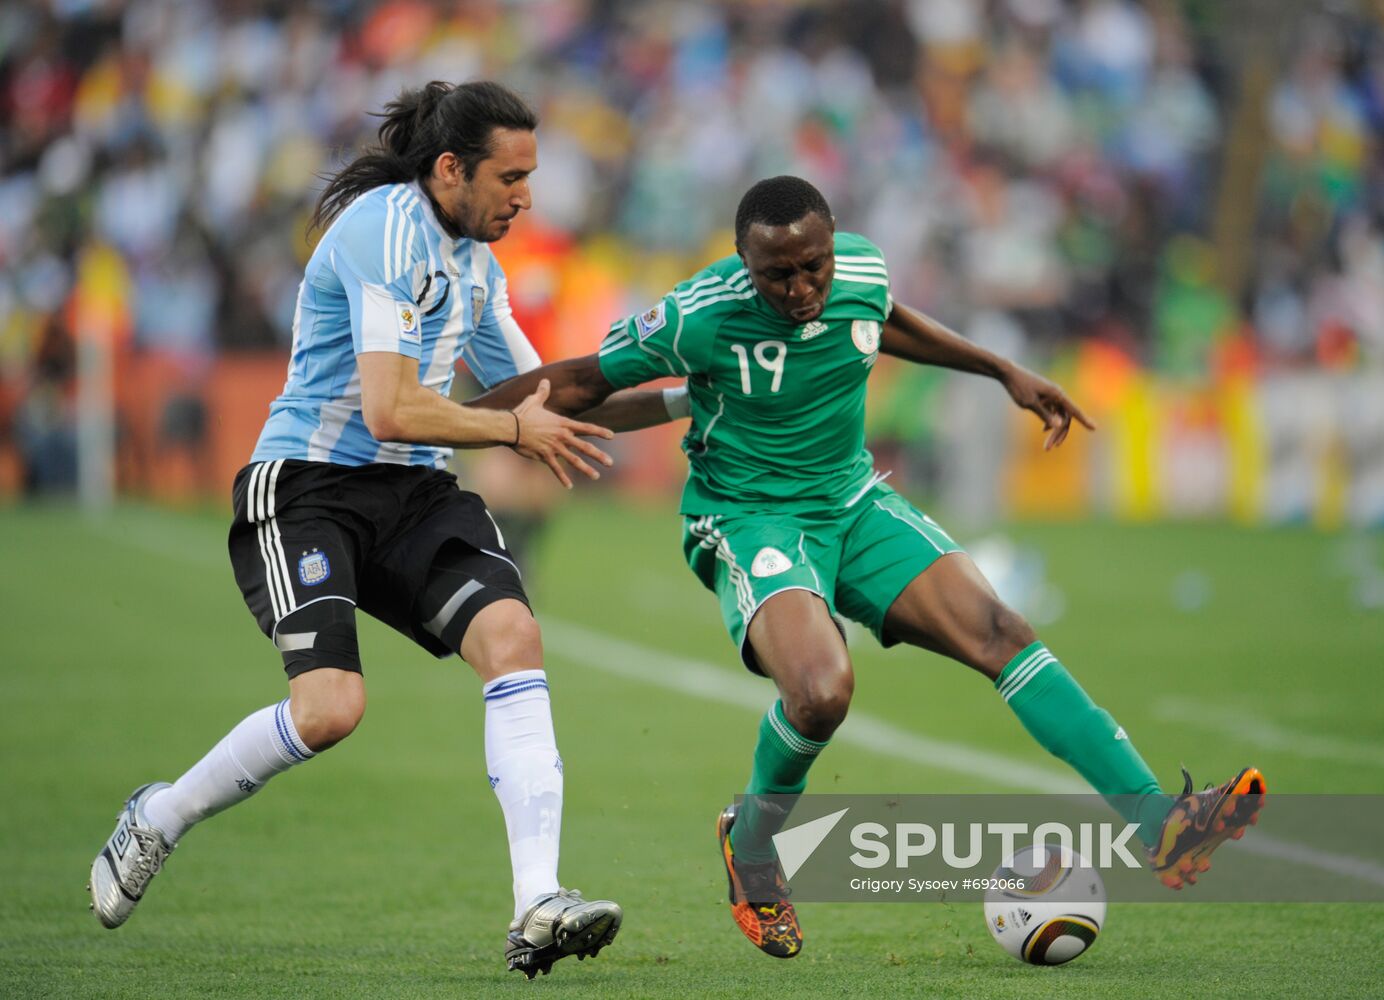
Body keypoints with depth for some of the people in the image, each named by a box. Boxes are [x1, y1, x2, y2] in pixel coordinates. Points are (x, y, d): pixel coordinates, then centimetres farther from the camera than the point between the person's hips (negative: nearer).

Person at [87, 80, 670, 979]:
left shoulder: (474, 259, 14)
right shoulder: (384, 230, -15)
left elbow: (537, 393, 26)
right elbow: (391, 409, -22)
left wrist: (673, 397, 17)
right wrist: (516, 430, -11)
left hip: (414, 494, 8)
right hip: (306, 490, -8)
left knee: (512, 634, -19)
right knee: (331, 707, -24)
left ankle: (539, 907, -26)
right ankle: (156, 820, 5)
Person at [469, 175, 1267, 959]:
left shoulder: (863, 272, -6)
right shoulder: (699, 317, -20)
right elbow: (585, 382, -7)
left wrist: (1007, 372, 22)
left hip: (854, 503, 5)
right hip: (749, 518, -5)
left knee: (998, 630, -13)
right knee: (821, 689, -32)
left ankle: (1158, 824, -18)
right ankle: (753, 843, 1)